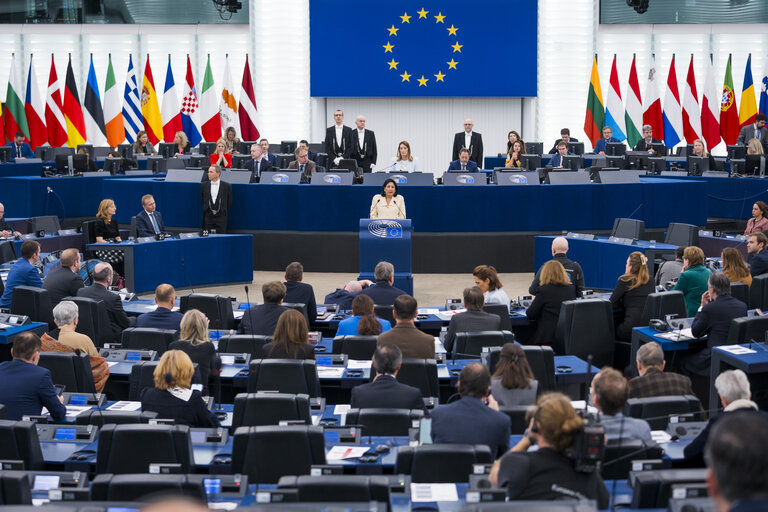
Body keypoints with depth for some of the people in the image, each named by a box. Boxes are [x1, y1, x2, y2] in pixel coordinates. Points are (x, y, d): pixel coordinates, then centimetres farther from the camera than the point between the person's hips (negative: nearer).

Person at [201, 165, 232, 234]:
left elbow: (229, 202, 6)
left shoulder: (226, 186, -1)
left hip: (221, 218, -2)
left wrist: (225, 212, 5)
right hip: (208, 217, 2)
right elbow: (201, 200, 15)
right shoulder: (204, 185, 5)